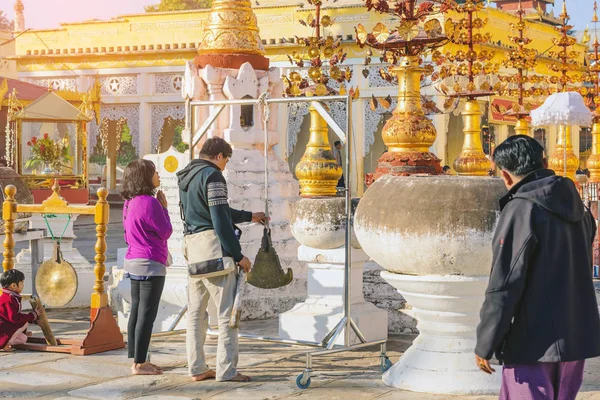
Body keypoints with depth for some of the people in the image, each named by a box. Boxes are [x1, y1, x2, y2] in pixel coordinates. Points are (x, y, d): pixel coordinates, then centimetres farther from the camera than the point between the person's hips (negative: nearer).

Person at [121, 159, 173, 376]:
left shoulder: (129, 203, 11)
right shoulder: (150, 203, -17)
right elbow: (166, 232, -9)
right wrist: (164, 208, 1)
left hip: (134, 261, 9)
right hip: (151, 264, -9)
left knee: (136, 312, 11)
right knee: (146, 315, -5)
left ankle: (137, 360, 16)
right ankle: (140, 364, -3)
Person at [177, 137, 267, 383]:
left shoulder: (186, 177, 19)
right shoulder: (212, 175, -9)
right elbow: (220, 219, -15)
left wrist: (249, 216, 37)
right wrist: (238, 255, -11)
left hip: (191, 247, 9)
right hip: (212, 248, -9)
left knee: (196, 312, 11)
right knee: (227, 311, -5)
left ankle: (197, 368, 14)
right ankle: (226, 370, -7)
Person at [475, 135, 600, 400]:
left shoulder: (521, 209, -14)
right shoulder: (577, 207, 9)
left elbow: (504, 287, -17)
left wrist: (485, 345, -10)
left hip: (534, 344, -7)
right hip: (578, 339, 8)